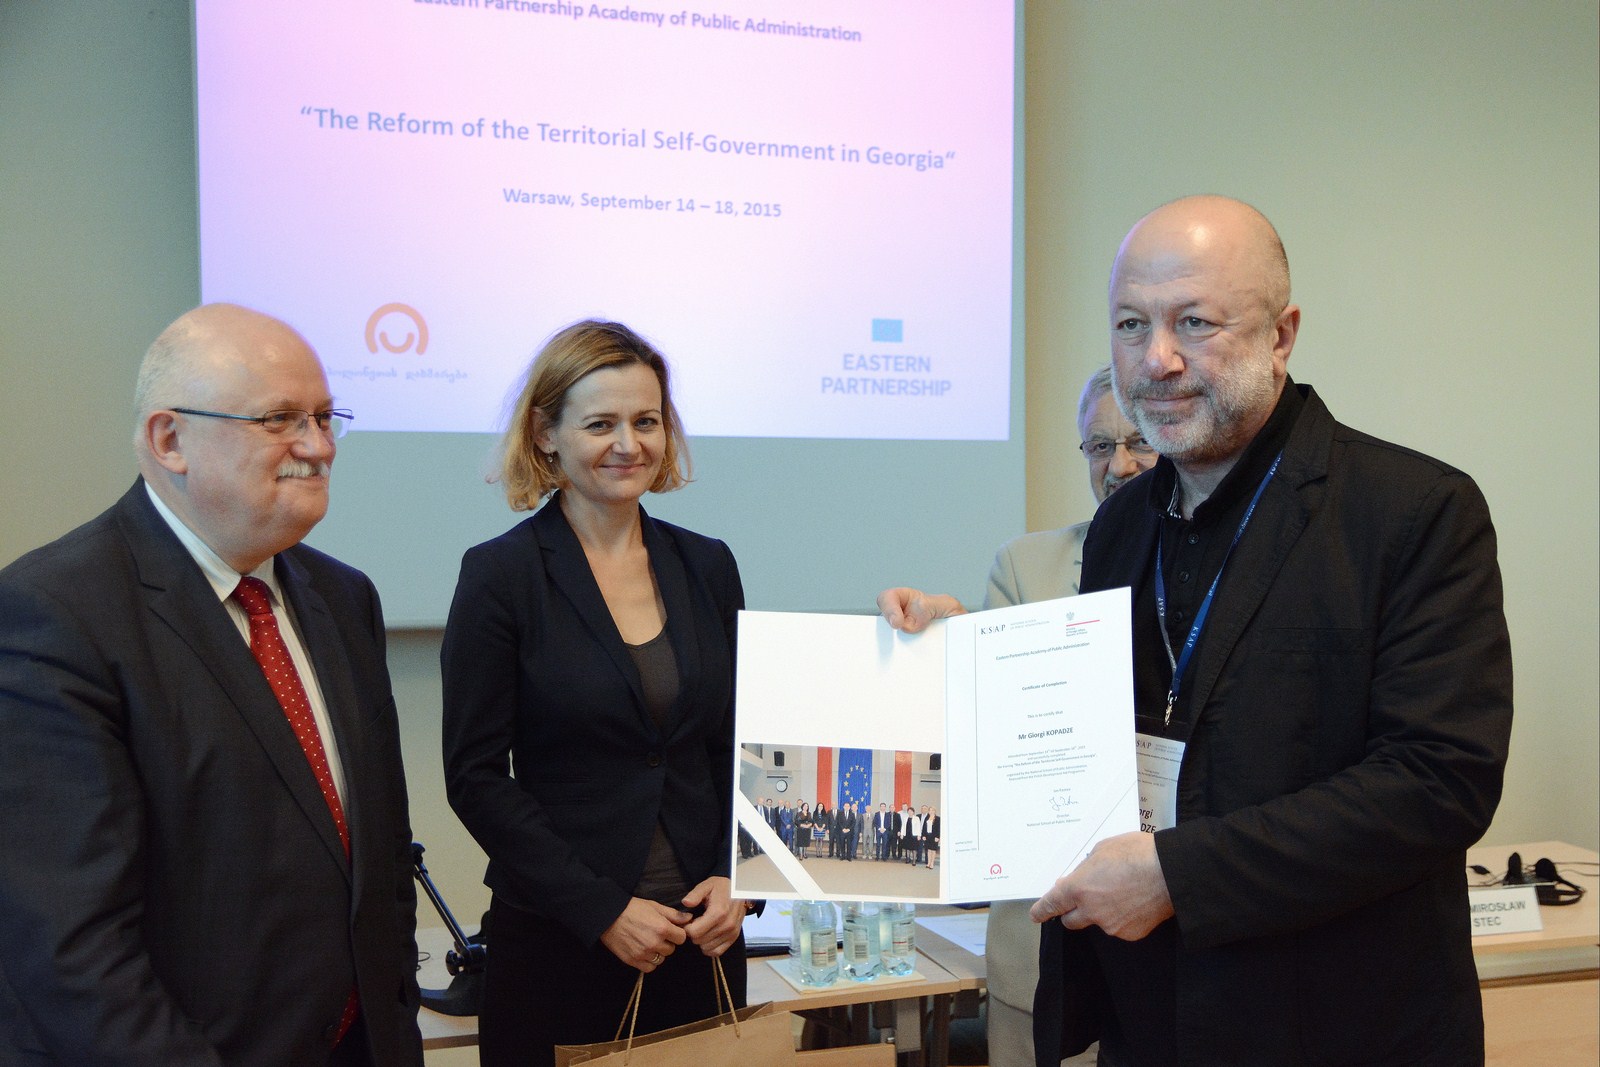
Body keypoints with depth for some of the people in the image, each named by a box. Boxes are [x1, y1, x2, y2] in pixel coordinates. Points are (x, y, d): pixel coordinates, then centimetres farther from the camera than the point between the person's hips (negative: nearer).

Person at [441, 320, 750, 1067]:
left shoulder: (707, 566, 5)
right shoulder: (501, 574, -7)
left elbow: (739, 747, 10)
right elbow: (475, 776, -9)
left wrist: (736, 878, -5)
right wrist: (603, 909, -13)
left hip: (704, 937, 4)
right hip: (557, 941, -4)